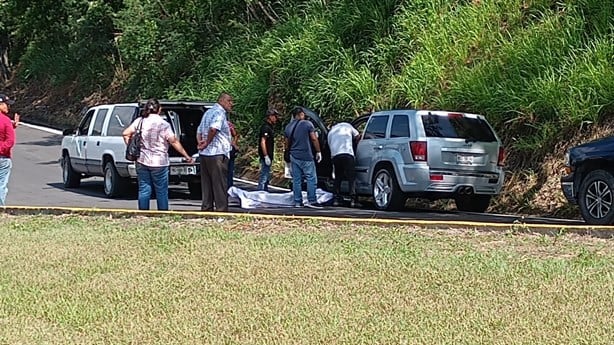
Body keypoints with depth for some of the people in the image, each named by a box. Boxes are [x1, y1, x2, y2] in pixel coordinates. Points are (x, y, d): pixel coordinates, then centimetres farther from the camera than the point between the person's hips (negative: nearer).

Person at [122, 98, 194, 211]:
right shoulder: (164, 124, -8)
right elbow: (174, 142, -8)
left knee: (144, 190, 8)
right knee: (161, 191, 4)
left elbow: (125, 133, 0)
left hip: (142, 161, 3)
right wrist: (187, 156, -2)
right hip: (159, 163, -3)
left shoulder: (140, 121, 3)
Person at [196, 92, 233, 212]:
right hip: (217, 154, -9)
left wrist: (200, 143, 4)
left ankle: (206, 209, 13)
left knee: (207, 184, 11)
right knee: (220, 186, -4)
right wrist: (207, 143, -13)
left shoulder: (208, 112, 21)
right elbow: (213, 129, -27)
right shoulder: (220, 112, -10)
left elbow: (199, 131, 21)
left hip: (204, 154, 9)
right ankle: (221, 210, -4)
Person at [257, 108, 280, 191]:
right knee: (264, 176, -9)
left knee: (267, 176, 17)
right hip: (265, 156, -11)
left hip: (268, 156, 11)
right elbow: (263, 142, -22)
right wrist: (266, 156, -24)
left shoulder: (270, 127, 16)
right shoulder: (266, 127, -16)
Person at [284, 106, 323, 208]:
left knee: (296, 180, 7)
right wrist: (318, 152, 0)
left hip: (294, 157, 5)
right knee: (311, 178, -2)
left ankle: (297, 202, 7)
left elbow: (287, 144, 16)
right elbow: (314, 139, -8)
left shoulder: (288, 127, 10)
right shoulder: (307, 124, -6)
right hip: (306, 157, -5)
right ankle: (311, 201, -8)